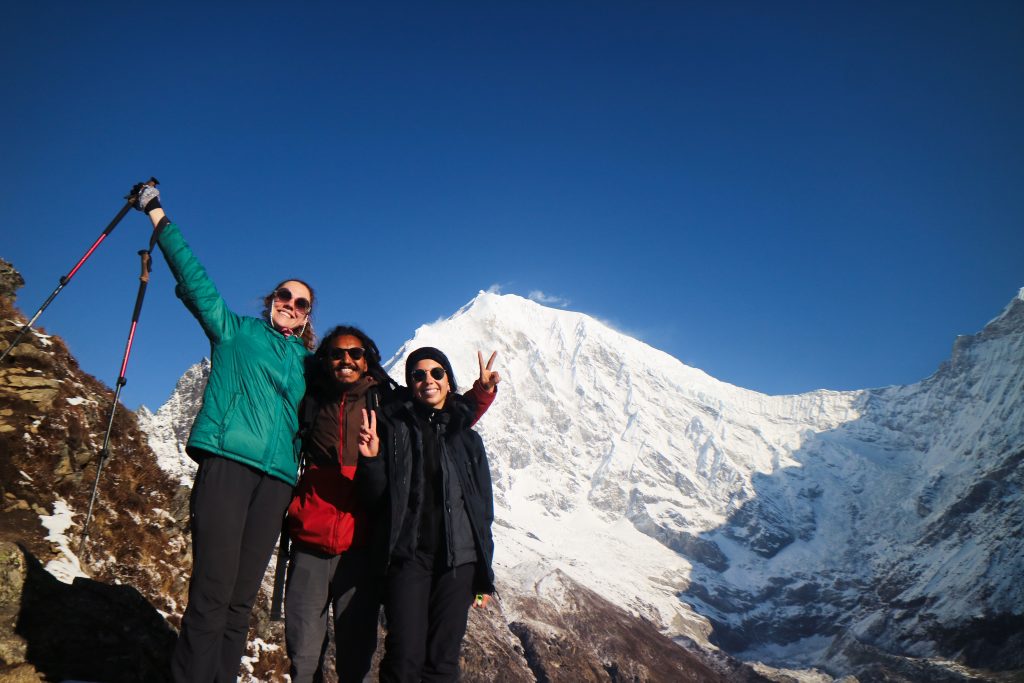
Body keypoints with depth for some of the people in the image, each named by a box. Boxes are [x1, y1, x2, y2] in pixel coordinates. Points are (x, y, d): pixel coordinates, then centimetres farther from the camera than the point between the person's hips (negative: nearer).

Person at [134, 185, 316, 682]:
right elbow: (193, 277, 8)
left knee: (241, 599, 3)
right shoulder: (235, 330, 14)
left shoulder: (306, 362, 21)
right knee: (212, 593, -11)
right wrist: (158, 217, 4)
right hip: (227, 460, -3)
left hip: (277, 477, 4)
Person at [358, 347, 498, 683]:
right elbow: (377, 498, 3)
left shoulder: (467, 438, 12)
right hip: (407, 555, -2)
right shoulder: (393, 427, 7)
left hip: (458, 558, 2)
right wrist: (371, 459, -17)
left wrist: (484, 575, 9)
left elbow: (483, 509, 12)